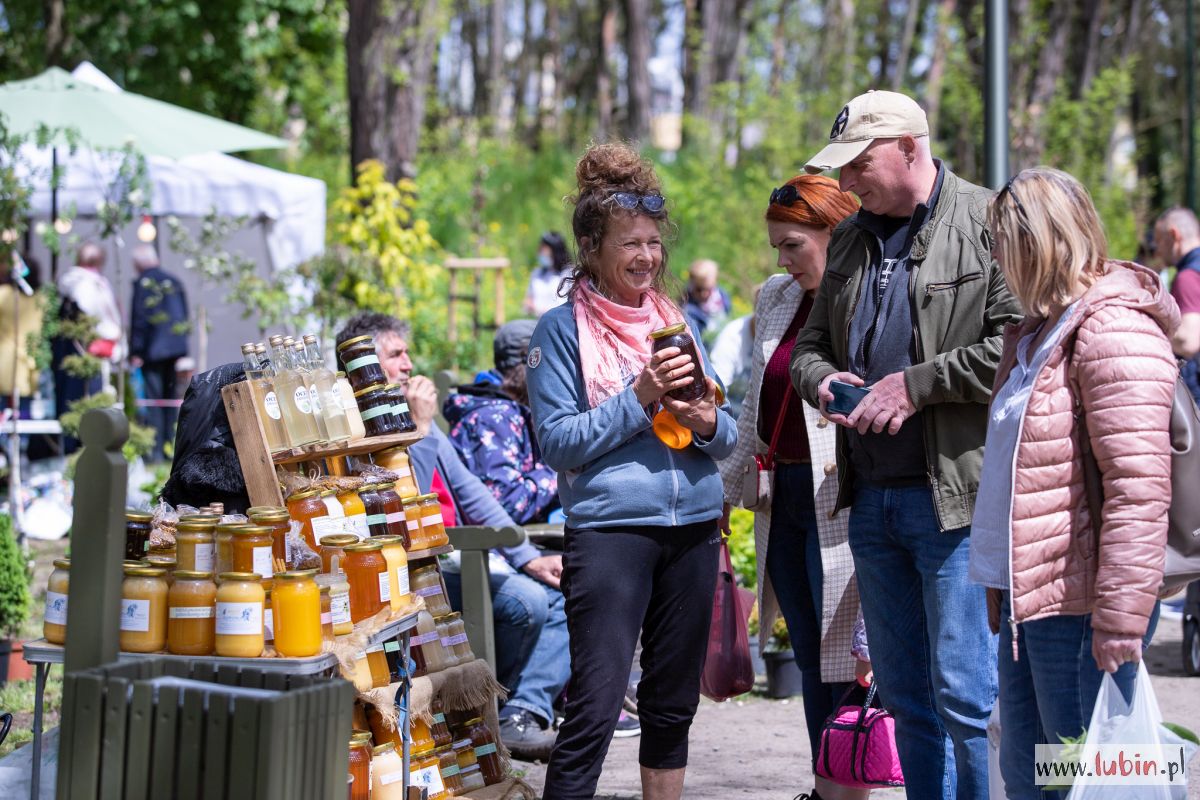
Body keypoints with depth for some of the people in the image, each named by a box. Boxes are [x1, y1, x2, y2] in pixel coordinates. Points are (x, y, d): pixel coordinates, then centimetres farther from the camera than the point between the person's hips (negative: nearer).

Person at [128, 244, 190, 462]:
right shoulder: (174, 281, 12)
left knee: (153, 398, -3)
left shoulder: (143, 283, -7)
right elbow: (184, 315, 16)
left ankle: (156, 449, -7)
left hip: (153, 351, -6)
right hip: (176, 349, 6)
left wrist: (135, 352, -8)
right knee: (170, 398, 12)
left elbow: (139, 319, -11)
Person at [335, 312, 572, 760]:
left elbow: (469, 492, 16)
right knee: (525, 600, -27)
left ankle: (526, 711, -14)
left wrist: (530, 558, 7)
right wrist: (420, 427, -19)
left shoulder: (414, 418, 17)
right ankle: (507, 714, -4)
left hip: (464, 560, 10)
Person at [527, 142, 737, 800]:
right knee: (593, 711, -10)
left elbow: (728, 437, 15)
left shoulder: (675, 322, 14)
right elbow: (558, 442, -10)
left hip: (693, 528, 6)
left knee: (672, 706, 12)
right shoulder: (562, 330, -2)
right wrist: (641, 397, -16)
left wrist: (708, 421, -8)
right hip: (609, 529, -6)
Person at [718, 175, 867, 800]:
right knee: (809, 656, 12)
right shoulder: (775, 299, 16)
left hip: (841, 505, -8)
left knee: (845, 659, -5)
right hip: (782, 499, 8)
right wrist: (725, 489, 25)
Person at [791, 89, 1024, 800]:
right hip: (871, 496, 8)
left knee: (964, 694, -7)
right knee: (904, 695, 13)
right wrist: (820, 378, 2)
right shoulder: (852, 238, 16)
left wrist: (916, 384, -16)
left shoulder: (987, 222, -7)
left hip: (955, 496, -8)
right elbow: (812, 340, 25)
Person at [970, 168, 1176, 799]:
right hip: (1029, 601, 10)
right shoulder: (1038, 333, 18)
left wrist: (1120, 621, -25)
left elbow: (1138, 488, -22)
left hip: (1078, 606, -10)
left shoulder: (1113, 330, -15)